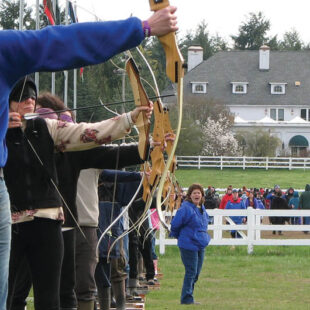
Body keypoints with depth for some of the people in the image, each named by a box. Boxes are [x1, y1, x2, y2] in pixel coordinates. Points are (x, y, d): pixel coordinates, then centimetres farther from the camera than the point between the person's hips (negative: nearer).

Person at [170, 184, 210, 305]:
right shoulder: (186, 208, -15)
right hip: (188, 245, -8)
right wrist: (179, 236, 4)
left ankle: (188, 298, 21)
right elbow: (175, 224, -11)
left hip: (200, 245, 8)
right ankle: (187, 299, 1)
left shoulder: (202, 208, 11)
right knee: (191, 272, -7)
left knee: (196, 273, 12)